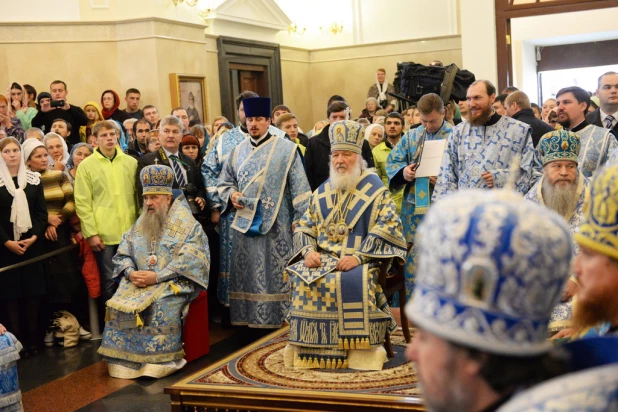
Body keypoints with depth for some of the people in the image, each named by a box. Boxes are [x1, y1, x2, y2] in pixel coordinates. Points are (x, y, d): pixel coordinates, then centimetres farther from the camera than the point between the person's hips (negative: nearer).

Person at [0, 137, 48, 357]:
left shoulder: (33, 179, 7)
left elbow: (41, 212, 4)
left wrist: (34, 236, -9)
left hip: (31, 245, 2)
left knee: (33, 292, 3)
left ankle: (33, 339, 11)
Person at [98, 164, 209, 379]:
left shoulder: (186, 224, -3)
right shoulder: (140, 224, 16)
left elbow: (189, 262, -14)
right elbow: (122, 255, 11)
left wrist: (157, 276, -21)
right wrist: (131, 272, -11)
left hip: (173, 282, -5)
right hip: (138, 281, 5)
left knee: (160, 306, -34)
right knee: (117, 304, -21)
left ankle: (158, 362, -24)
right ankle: (123, 361, -15)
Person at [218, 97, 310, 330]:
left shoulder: (285, 149, 0)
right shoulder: (238, 151, 13)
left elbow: (298, 186, -4)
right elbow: (224, 182, 18)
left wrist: (299, 217, -10)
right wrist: (231, 195, -4)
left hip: (275, 221, -4)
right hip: (245, 220, 4)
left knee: (275, 271, -2)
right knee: (247, 271, 7)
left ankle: (276, 317, 6)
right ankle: (249, 317, 14)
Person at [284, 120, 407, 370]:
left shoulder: (375, 189, 2)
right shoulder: (322, 192, 17)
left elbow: (387, 228, -9)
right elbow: (304, 227, 15)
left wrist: (358, 257, -21)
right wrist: (308, 251, -8)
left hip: (361, 261, -4)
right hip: (323, 258, 4)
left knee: (354, 281, -36)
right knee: (300, 277, -25)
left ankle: (361, 349, -25)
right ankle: (310, 348, -18)